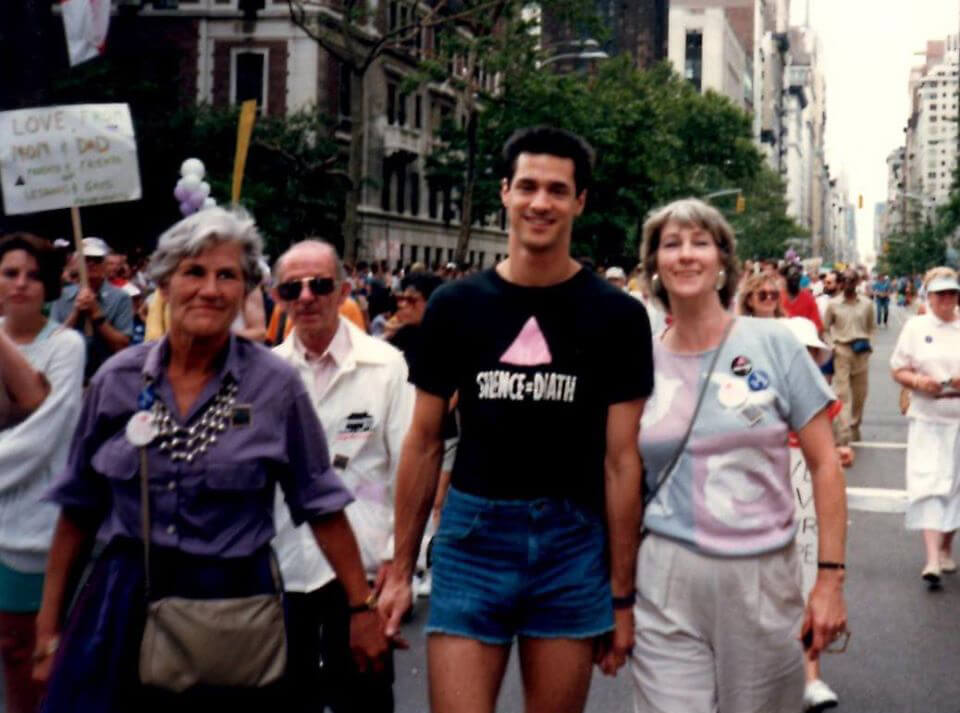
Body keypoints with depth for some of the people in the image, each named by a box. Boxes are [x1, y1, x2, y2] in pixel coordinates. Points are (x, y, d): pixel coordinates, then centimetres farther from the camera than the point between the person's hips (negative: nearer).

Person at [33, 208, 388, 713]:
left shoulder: (276, 383, -6)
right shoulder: (117, 379, 0)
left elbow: (321, 503, 0)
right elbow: (79, 509, 8)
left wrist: (362, 607, 0)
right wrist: (49, 624, 9)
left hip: (234, 602, -1)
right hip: (123, 601, 2)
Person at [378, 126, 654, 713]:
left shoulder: (617, 315, -1)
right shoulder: (456, 305, 3)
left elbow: (621, 460, -2)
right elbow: (424, 443, 7)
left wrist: (622, 594, -4)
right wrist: (401, 570, 5)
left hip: (572, 543, 0)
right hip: (473, 537, 1)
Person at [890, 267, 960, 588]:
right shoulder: (915, 327, 2)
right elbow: (898, 370, 4)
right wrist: (918, 381, -16)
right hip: (927, 418, -1)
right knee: (929, 484, -10)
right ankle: (932, 558, -14)